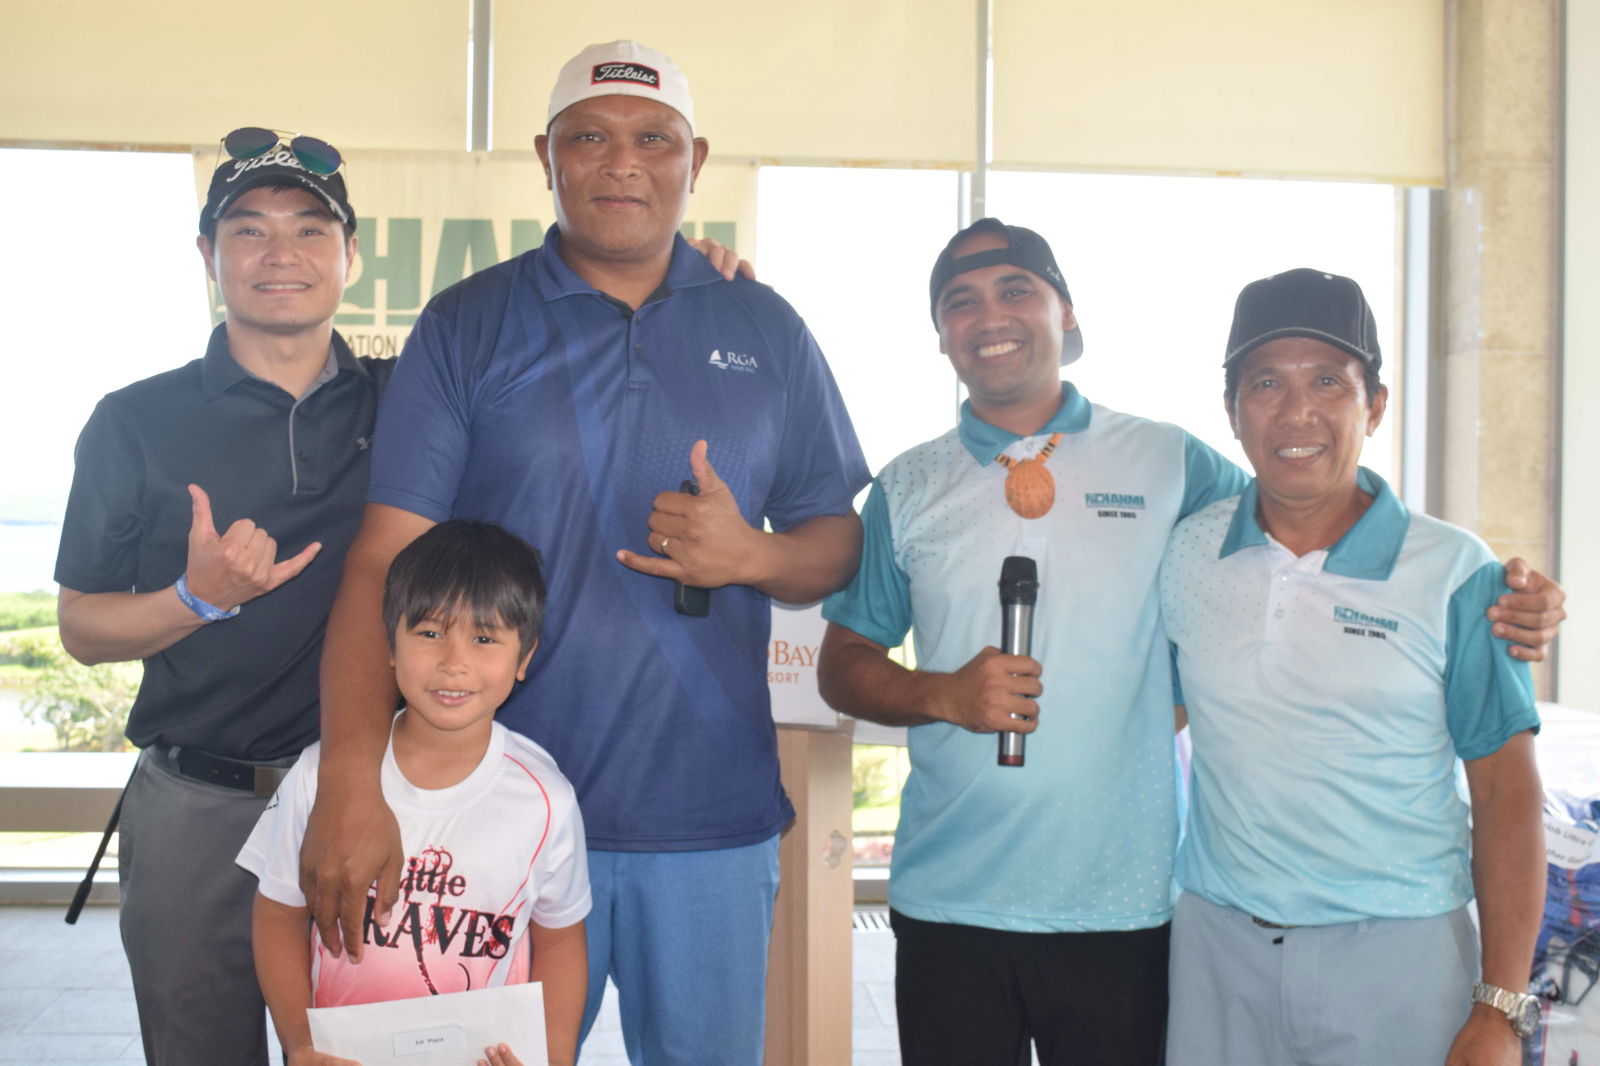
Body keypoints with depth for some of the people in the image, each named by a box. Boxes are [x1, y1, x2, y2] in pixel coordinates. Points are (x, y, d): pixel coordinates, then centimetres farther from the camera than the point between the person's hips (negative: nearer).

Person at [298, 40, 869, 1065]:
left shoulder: (767, 330, 7)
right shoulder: (466, 325, 0)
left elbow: (841, 540, 9)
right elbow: (386, 556, -8)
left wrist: (751, 555, -13)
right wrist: (352, 783, -19)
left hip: (713, 815, 2)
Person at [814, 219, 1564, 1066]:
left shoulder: (1167, 464, 2)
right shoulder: (907, 488, 6)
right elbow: (843, 665, 9)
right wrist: (945, 695, -10)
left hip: (1122, 905, -1)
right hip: (946, 902, 1)